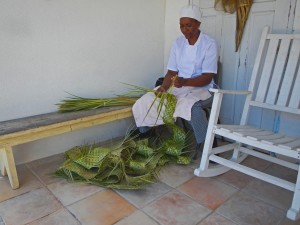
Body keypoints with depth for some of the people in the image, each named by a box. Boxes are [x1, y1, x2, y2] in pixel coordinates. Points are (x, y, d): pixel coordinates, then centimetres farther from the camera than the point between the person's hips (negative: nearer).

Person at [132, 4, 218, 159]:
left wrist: (184, 82, -32)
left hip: (201, 89, -5)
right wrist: (163, 87, -17)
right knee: (145, 102, -12)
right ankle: (144, 137, 12)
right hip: (178, 87, 5)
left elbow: (207, 77, -16)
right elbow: (172, 72, 3)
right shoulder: (178, 43, 5)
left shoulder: (209, 44, -10)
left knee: (190, 106, -40)